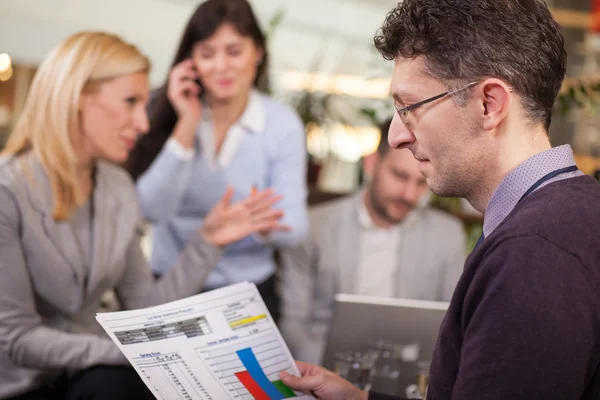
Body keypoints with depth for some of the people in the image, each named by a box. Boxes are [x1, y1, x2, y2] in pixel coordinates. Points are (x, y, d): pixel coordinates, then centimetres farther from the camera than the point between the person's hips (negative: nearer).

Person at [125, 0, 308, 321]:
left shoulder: (283, 123, -3)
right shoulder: (169, 114, -1)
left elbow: (295, 225, -9)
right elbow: (152, 210, -13)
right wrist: (187, 126, -16)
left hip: (248, 287, 0)